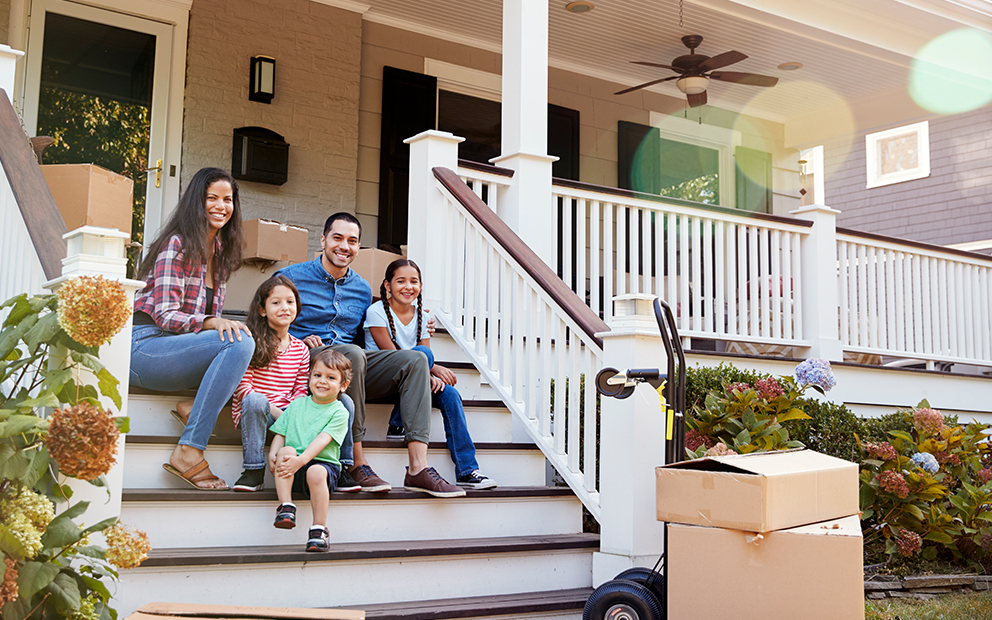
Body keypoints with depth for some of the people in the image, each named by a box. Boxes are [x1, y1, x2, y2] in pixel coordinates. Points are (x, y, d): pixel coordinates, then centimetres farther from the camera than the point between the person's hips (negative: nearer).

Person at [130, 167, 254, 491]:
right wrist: (212, 323, -32)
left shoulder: (221, 252, 16)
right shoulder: (177, 244, -8)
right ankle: (188, 452, -30)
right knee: (239, 342, -31)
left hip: (179, 348, 7)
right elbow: (164, 315, -15)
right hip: (145, 345, -7)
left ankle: (194, 407, -13)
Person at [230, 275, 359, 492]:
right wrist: (276, 412, -20)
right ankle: (254, 471, -25)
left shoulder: (301, 349, 12)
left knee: (344, 401, -10)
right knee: (255, 401, -41)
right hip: (252, 414, -4)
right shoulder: (252, 343, -5)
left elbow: (301, 391, 11)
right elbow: (243, 387, -10)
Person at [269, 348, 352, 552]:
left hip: (323, 463, -3)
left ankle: (319, 529, -25)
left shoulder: (339, 412, 1)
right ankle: (286, 507, -28)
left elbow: (322, 440, -13)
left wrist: (301, 460, -26)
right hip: (292, 472, 3)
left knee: (316, 472, -36)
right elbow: (281, 434, 14)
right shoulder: (297, 404, 17)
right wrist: (273, 454, -7)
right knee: (286, 451, -28)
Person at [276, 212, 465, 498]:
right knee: (353, 354, -37)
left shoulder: (362, 290, 19)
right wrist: (299, 343, -13)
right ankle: (357, 464, -31)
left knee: (415, 360, -16)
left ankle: (418, 468, -26)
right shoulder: (290, 277, 3)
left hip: (352, 368, 6)